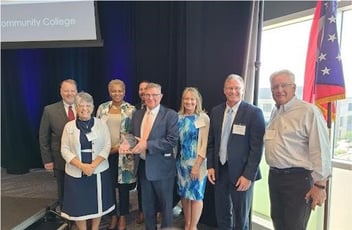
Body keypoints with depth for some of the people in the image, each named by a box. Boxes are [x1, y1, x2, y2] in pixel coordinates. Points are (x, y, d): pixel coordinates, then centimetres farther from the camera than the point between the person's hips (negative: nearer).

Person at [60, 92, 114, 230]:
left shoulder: (101, 124, 0)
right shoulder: (69, 126, 1)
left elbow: (106, 146, -4)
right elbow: (65, 150, -2)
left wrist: (93, 165, -16)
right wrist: (82, 165, -15)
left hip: (98, 171, 0)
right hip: (76, 172, 0)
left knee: (97, 202, 11)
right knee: (78, 204, 7)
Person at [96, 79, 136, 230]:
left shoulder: (131, 109, -3)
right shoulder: (102, 108, 5)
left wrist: (119, 146, -12)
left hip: (123, 153, -2)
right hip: (106, 152, 3)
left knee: (123, 185, 8)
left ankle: (122, 216, 26)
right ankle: (113, 215, 30)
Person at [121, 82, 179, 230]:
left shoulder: (170, 115, -10)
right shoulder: (137, 114, 9)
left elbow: (172, 141, -19)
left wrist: (147, 144, -25)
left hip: (161, 167, -5)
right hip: (143, 166, 5)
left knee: (165, 204, 12)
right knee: (147, 205, 21)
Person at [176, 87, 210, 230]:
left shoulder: (203, 118, -9)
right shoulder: (179, 117, 3)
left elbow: (204, 144, -12)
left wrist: (197, 165, -16)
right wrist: (176, 160, 3)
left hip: (197, 163, -4)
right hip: (181, 162, 4)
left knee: (195, 194, 7)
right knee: (184, 193, 14)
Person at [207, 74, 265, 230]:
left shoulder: (254, 113, -10)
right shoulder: (216, 111, 5)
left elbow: (257, 147, -13)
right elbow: (211, 142, 9)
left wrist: (248, 175, -16)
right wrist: (210, 166, 3)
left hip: (241, 172, -4)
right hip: (219, 170, 4)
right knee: (221, 215, 18)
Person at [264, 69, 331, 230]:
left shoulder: (308, 111, -14)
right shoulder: (275, 112, 9)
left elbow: (320, 149, -16)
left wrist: (319, 184, -16)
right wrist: (274, 173, 16)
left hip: (297, 178, -7)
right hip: (274, 175, 7)